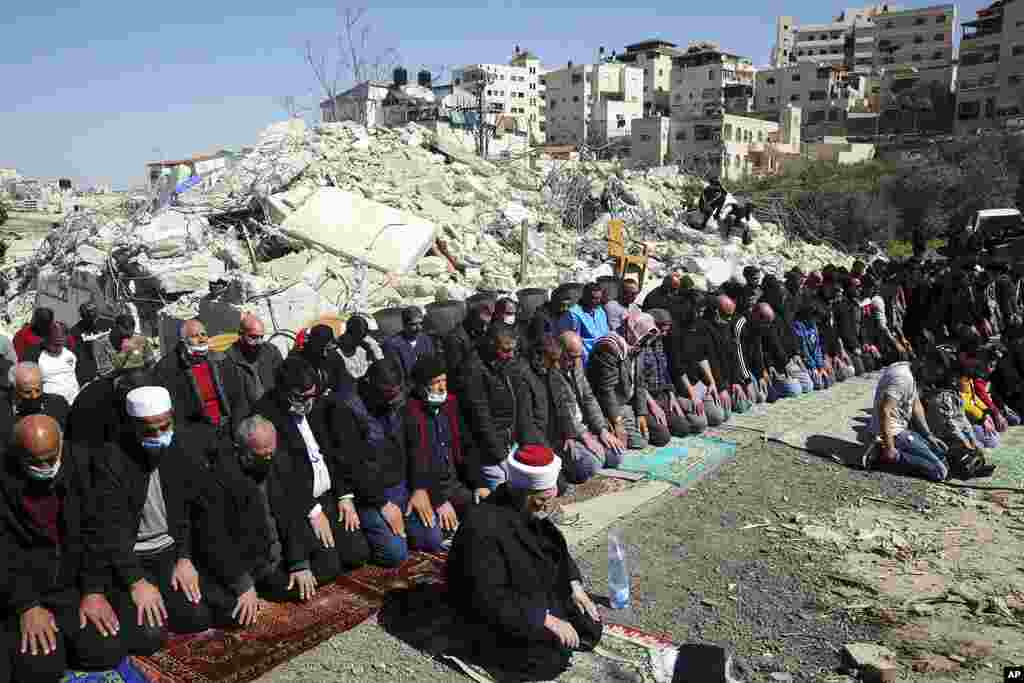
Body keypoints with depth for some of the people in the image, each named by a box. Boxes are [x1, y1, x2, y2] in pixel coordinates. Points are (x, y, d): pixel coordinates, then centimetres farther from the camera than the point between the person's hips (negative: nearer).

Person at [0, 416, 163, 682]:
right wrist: (27, 606, -20)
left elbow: (93, 532, -2)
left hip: (76, 586, 2)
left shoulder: (78, 465, -4)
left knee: (106, 653, -15)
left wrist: (94, 591, -10)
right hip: (24, 592, -2)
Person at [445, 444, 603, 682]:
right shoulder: (484, 527, -32)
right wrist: (545, 619, -28)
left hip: (539, 595, 8)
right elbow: (491, 599, -31)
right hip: (499, 615, -8)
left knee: (590, 629, 1)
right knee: (551, 660, -21)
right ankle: (490, 647, 1)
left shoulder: (534, 509, -4)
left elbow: (556, 548, 15)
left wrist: (574, 585, 1)